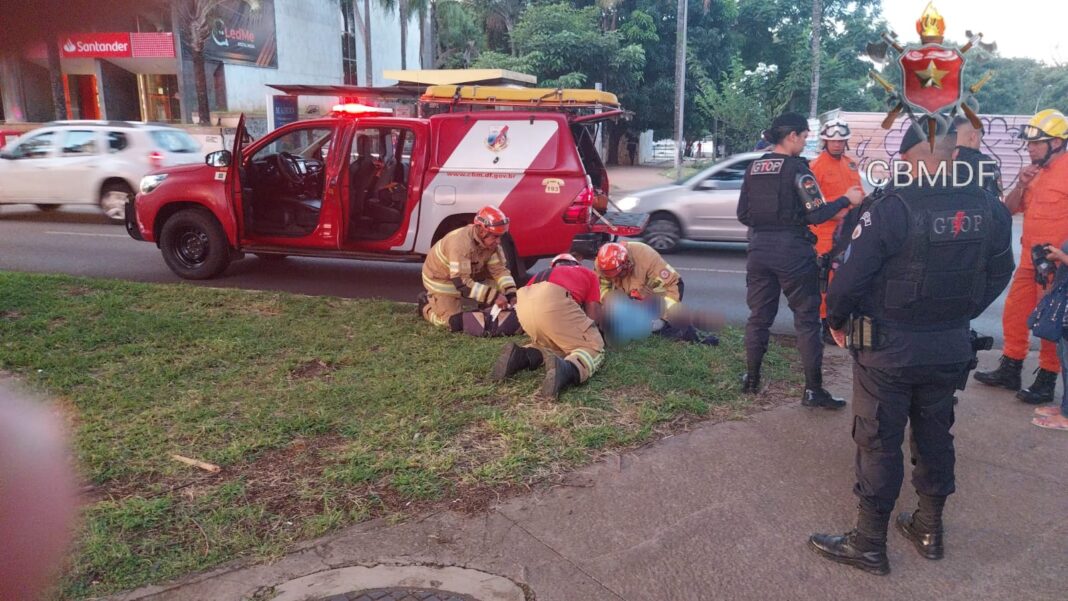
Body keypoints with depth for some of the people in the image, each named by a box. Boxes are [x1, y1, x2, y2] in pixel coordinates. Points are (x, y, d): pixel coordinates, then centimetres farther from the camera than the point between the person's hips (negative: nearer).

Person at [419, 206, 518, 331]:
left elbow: (500, 269, -14)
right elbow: (462, 283, -40)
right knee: (456, 324, -13)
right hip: (441, 279, -7)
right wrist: (494, 296, -42)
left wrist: (512, 295, -28)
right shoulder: (461, 243, -38)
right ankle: (426, 305, 13)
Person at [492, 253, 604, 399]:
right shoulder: (589, 273, 33)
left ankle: (521, 356, 0)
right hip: (553, 302, -5)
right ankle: (567, 370, -23)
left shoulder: (545, 273, 42)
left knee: (555, 344, 30)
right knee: (593, 348, 10)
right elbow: (593, 315, 23)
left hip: (523, 303, 5)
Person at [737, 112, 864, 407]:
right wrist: (846, 200, -2)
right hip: (792, 250, -5)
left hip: (759, 248, 5)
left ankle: (751, 380, 22)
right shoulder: (796, 168, -11)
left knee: (759, 315, 14)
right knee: (807, 318, 3)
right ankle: (813, 390, 5)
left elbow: (743, 214, 9)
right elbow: (816, 214, -14)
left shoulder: (754, 168, 6)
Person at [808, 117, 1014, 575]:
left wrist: (837, 320, -1)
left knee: (879, 443, 6)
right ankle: (929, 530, 36)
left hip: (889, 348, -5)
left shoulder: (891, 208, -21)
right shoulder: (989, 210, -2)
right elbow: (998, 274, 10)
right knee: (935, 436, 20)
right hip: (951, 348, 6)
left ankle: (869, 545, 17)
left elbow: (851, 276, -19)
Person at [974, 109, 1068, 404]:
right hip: (1029, 260, 8)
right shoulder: (1035, 171, 12)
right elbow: (1010, 209, 12)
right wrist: (1021, 185, -5)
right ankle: (1010, 370, 27)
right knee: (1014, 313, 14)